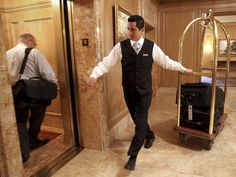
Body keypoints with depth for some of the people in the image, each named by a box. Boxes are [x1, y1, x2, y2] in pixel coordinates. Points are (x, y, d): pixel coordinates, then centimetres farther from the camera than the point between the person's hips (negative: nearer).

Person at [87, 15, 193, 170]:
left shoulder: (151, 47, -5)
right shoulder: (121, 46, -5)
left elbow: (167, 62, 5)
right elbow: (106, 62, -9)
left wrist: (184, 69, 10)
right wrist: (94, 75, -23)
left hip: (144, 92, -1)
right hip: (128, 92, 2)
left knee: (140, 122, -1)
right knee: (138, 120, 18)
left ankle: (133, 157, 14)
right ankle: (150, 136, 50)